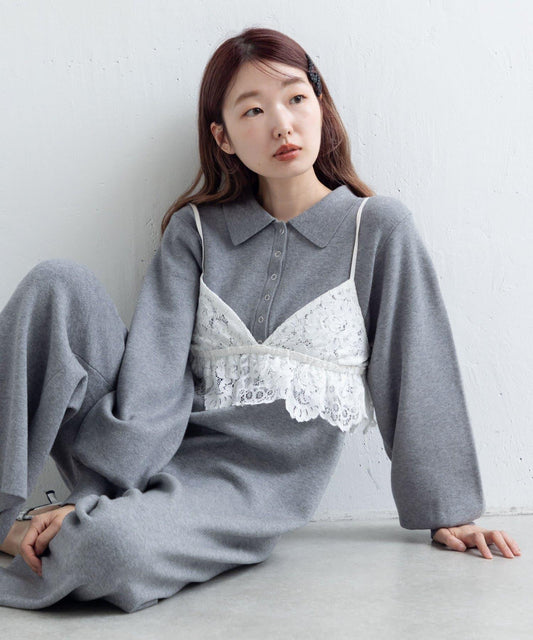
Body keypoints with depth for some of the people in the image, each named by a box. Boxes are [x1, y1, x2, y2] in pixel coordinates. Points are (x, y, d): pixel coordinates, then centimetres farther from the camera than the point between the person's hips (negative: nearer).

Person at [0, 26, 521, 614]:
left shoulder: (378, 228, 1)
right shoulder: (194, 230, 8)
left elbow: (417, 375, 3)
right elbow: (154, 373, -4)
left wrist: (447, 509, 5)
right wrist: (90, 496, -16)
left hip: (251, 483, -3)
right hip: (149, 450, 3)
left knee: (108, 546, -36)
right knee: (57, 283, -20)